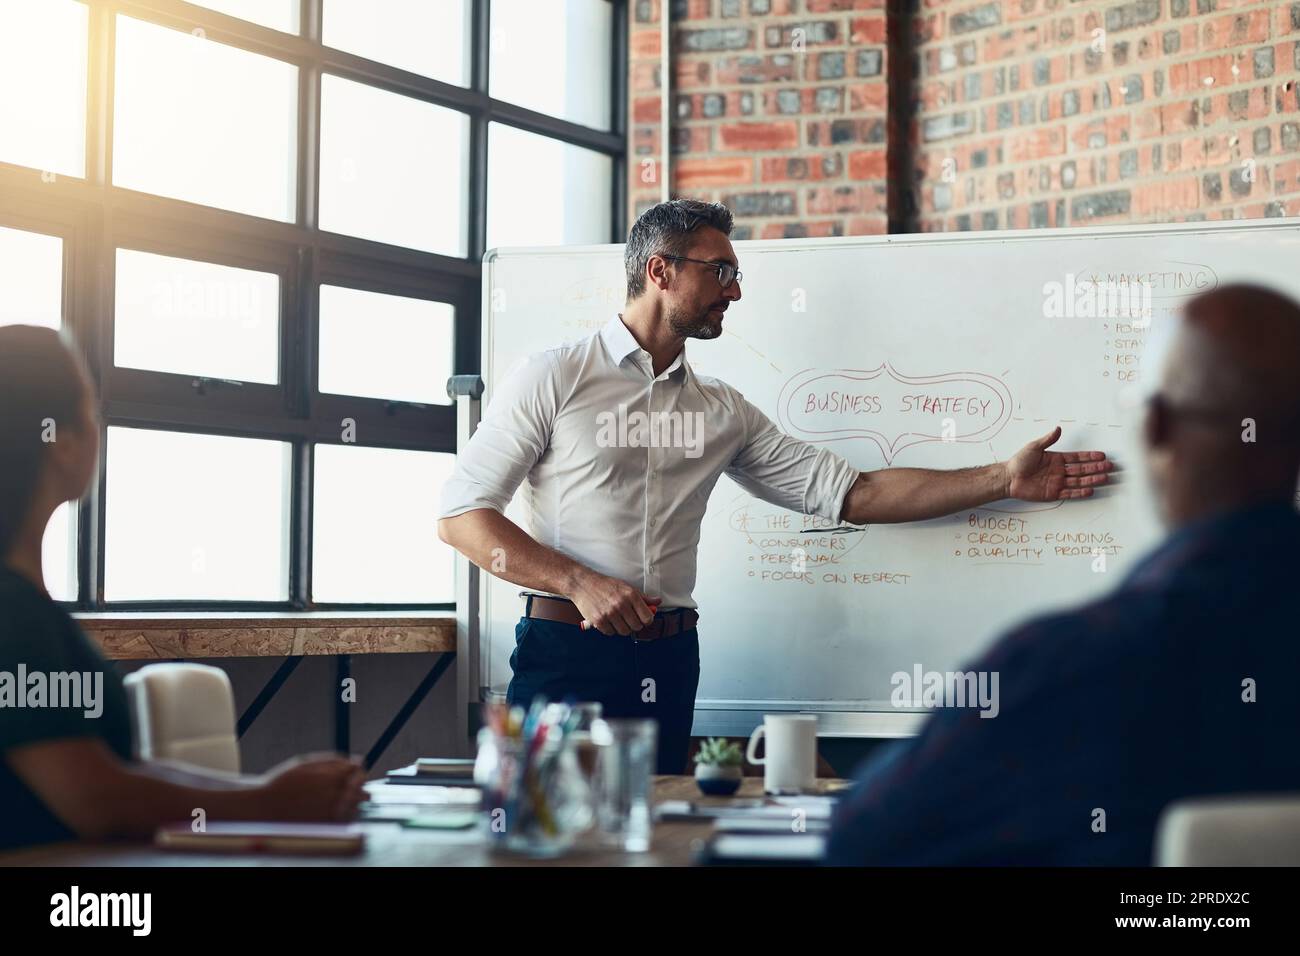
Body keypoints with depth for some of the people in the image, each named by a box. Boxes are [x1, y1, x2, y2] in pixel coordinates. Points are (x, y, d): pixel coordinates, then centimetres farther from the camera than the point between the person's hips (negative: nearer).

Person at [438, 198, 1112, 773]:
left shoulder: (722, 412, 14)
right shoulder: (556, 379, 0)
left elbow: (847, 493, 12)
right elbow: (461, 515, -4)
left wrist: (1003, 481, 8)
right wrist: (580, 584, -16)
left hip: (669, 664, 5)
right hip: (565, 657, -4)